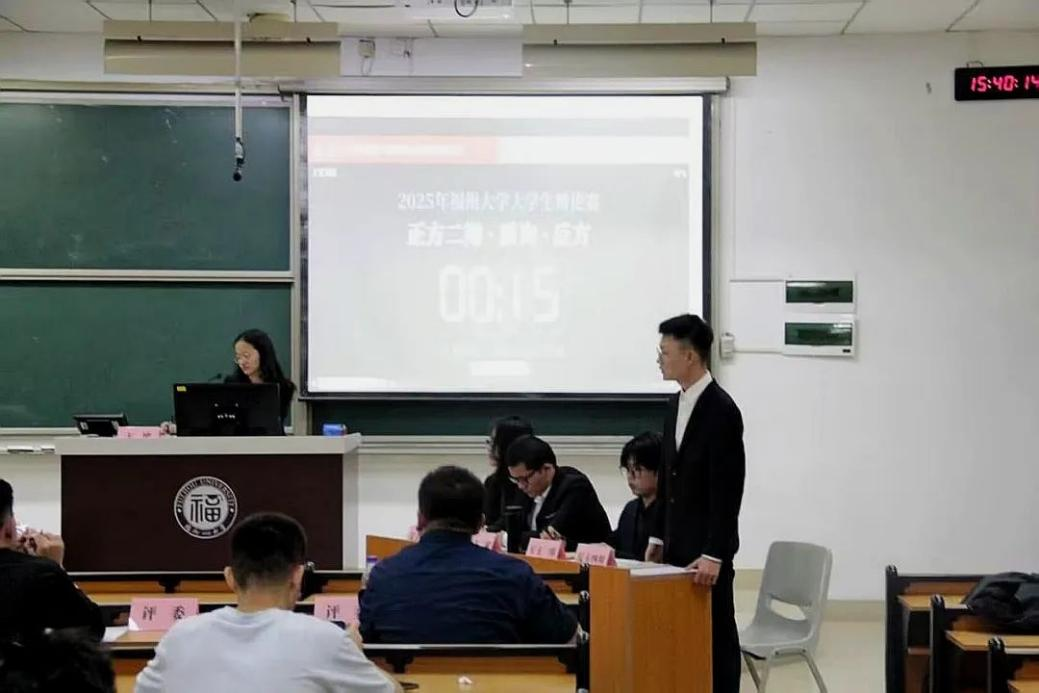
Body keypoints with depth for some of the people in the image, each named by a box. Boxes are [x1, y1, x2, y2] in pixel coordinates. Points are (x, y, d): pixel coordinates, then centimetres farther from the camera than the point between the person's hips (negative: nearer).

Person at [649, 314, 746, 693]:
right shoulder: (676, 404, 10)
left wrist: (714, 554, -22)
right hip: (678, 544, 8)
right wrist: (659, 536, 14)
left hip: (707, 549, -8)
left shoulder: (721, 409, -16)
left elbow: (727, 489, -19)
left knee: (716, 633, -1)